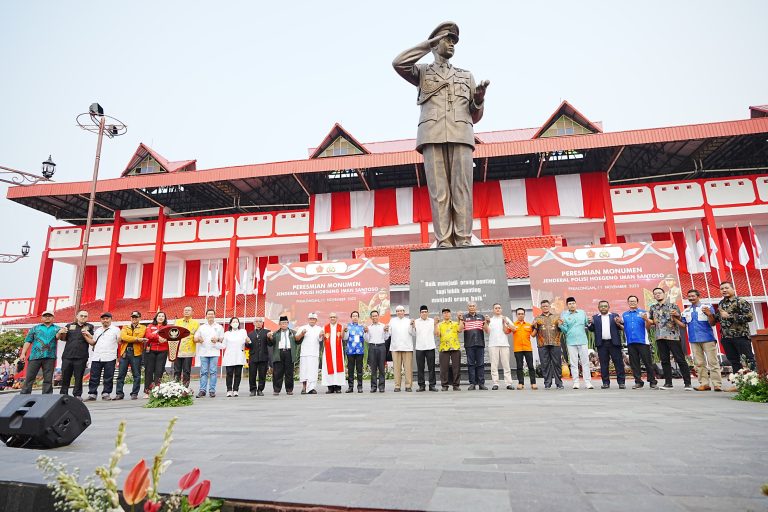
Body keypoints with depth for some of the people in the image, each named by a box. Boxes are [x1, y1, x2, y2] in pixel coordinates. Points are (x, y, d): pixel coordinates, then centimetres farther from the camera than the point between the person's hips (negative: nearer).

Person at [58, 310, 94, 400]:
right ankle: (63, 394, 18)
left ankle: (77, 395, 9)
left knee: (78, 377, 1)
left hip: (81, 357, -2)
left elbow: (92, 342, 2)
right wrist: (62, 333, 1)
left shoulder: (89, 327, 8)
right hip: (67, 355, 2)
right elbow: (63, 339, 21)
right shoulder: (70, 326, 13)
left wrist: (85, 335, -13)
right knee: (65, 376, 6)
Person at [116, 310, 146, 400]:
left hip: (136, 353, -3)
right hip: (124, 352, 3)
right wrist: (137, 339, -12)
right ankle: (119, 393, 10)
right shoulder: (125, 327, 17)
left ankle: (134, 393, 6)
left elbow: (140, 338, -6)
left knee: (136, 375, 0)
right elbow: (123, 337, -4)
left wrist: (129, 339, -5)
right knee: (121, 375, 3)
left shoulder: (143, 328, 10)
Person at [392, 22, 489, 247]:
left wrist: (479, 97, 0)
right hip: (433, 137, -1)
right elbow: (398, 63, 1)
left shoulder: (466, 76, 29)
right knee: (439, 191, -11)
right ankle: (444, 243, -12)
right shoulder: (422, 72, 24)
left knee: (461, 189, -10)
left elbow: (474, 116, 23)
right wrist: (430, 43, 9)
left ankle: (463, 243, -12)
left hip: (460, 136, 2)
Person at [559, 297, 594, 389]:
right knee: (573, 363, 3)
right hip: (571, 342, -1)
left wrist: (590, 322, -7)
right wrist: (561, 325, -20)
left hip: (583, 341, 1)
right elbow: (565, 330, -1)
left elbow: (587, 324, 14)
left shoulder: (582, 312, 8)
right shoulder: (564, 315, 1)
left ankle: (587, 382, 5)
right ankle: (575, 382, 7)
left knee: (585, 362, 1)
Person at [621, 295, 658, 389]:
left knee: (648, 362, -2)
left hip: (643, 341, -3)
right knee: (634, 363, 5)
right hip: (630, 342, 3)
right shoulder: (624, 315, 15)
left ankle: (653, 382, 6)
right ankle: (638, 382, 11)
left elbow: (648, 327, 0)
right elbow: (622, 327, 11)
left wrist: (646, 319, -19)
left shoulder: (643, 312, 6)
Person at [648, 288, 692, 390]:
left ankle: (687, 383, 1)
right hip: (660, 337, 4)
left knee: (680, 359, -3)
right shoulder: (652, 308, 14)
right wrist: (646, 319, -4)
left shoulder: (672, 305, 4)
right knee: (664, 361, 6)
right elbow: (651, 321, 18)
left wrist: (676, 315, -21)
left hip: (673, 336, -4)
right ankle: (668, 383, 11)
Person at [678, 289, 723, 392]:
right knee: (699, 363, 6)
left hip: (707, 338, -4)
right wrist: (675, 318, -3)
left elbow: (712, 323, -5)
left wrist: (709, 315, -24)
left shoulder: (707, 308, 0)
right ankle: (704, 384, 11)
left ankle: (717, 385, -2)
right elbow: (683, 325, 12)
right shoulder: (686, 311, 13)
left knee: (713, 362, -4)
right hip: (694, 340, 5)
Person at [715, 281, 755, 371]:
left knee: (748, 360, 0)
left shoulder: (740, 301, -7)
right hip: (726, 338, 6)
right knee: (734, 361, 12)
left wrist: (729, 316, -17)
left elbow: (749, 317, -16)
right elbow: (718, 318, 23)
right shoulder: (721, 304, 13)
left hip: (740, 336, -6)